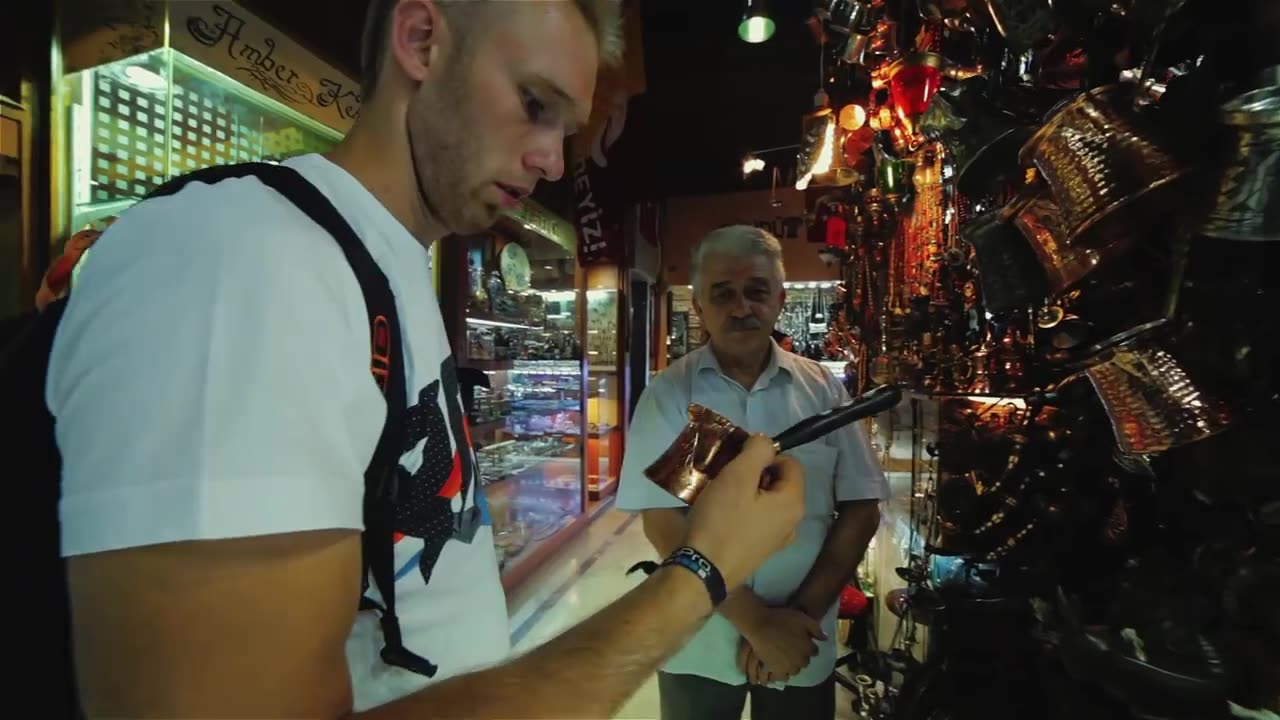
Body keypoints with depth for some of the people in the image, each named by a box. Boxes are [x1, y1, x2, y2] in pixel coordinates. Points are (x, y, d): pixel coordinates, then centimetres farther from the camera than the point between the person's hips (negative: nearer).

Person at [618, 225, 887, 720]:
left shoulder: (822, 389, -3)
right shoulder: (668, 395, -9)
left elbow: (861, 510, -2)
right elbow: (664, 524, -12)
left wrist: (802, 612, -10)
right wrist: (757, 621, -15)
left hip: (803, 644, 2)